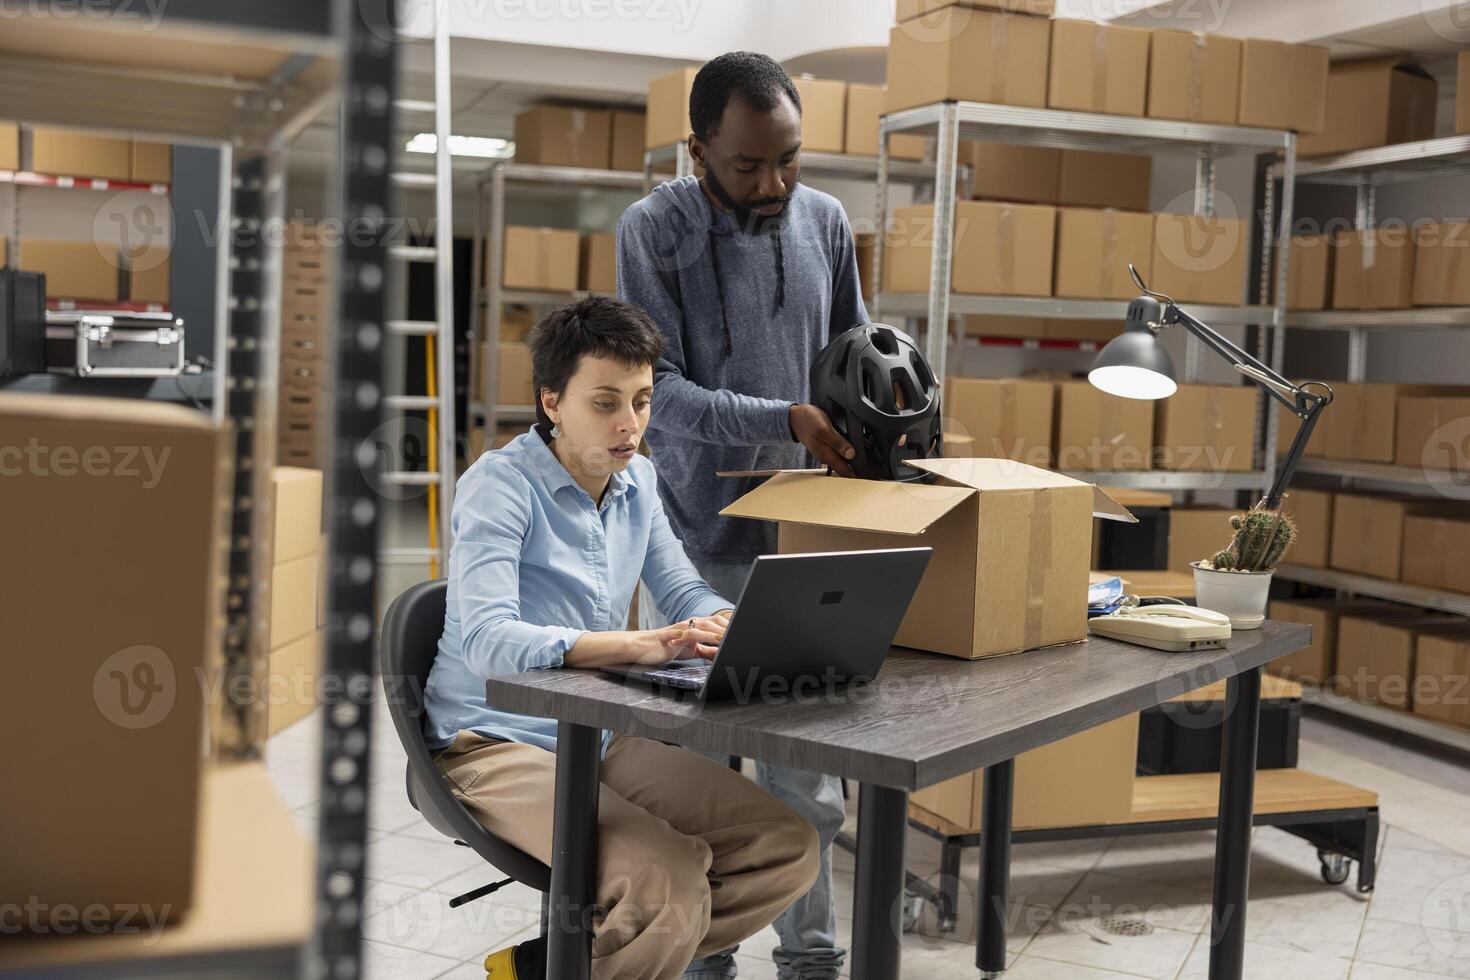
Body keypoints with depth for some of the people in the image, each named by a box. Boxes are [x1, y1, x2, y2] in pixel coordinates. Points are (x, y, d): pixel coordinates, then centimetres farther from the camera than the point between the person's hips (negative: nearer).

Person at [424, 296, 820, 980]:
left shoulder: (637, 479, 8)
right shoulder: (499, 486, -15)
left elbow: (682, 589, 15)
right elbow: (485, 640, -28)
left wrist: (733, 625, -10)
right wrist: (643, 646, -39)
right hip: (498, 744, -8)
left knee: (788, 849, -5)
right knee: (669, 891, -29)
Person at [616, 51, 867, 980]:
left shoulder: (825, 221, 4)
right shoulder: (654, 230, -8)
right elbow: (661, 386, -13)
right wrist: (787, 421, -24)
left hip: (799, 537, 3)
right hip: (695, 539, -3)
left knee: (807, 773, 8)